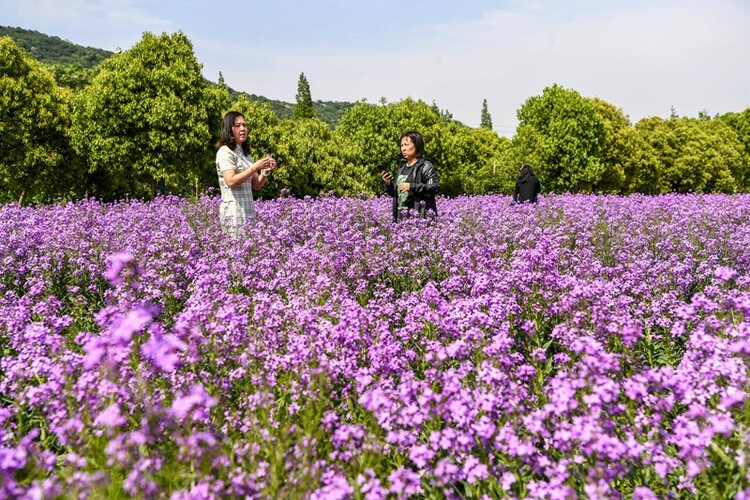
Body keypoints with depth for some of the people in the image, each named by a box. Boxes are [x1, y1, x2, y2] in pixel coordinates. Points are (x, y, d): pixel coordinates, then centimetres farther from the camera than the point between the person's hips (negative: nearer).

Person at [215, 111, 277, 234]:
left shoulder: (246, 153, 18)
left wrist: (266, 171, -3)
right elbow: (231, 181, -18)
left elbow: (256, 185, 15)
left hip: (248, 212, 7)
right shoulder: (225, 152, -5)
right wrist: (254, 167, -20)